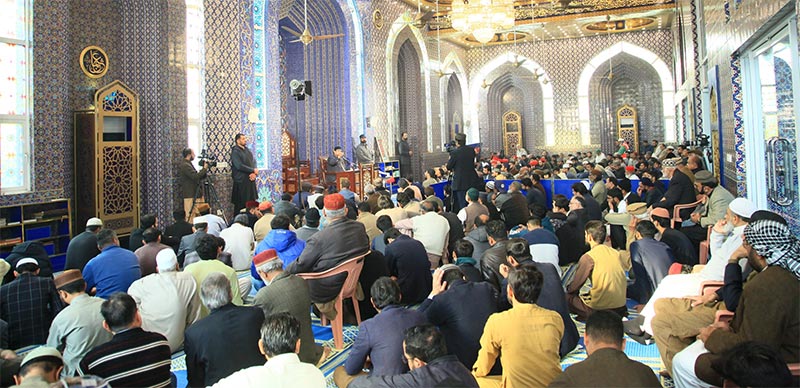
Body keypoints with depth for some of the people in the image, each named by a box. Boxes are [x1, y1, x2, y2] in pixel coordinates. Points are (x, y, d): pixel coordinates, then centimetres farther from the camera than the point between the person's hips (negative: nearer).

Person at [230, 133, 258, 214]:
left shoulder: (247, 150, 15)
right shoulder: (235, 152, -8)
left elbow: (254, 162, 9)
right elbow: (239, 166, -18)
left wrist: (254, 173, -8)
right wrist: (253, 170, -12)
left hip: (250, 180, 7)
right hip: (241, 181, -7)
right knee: (241, 203, -4)